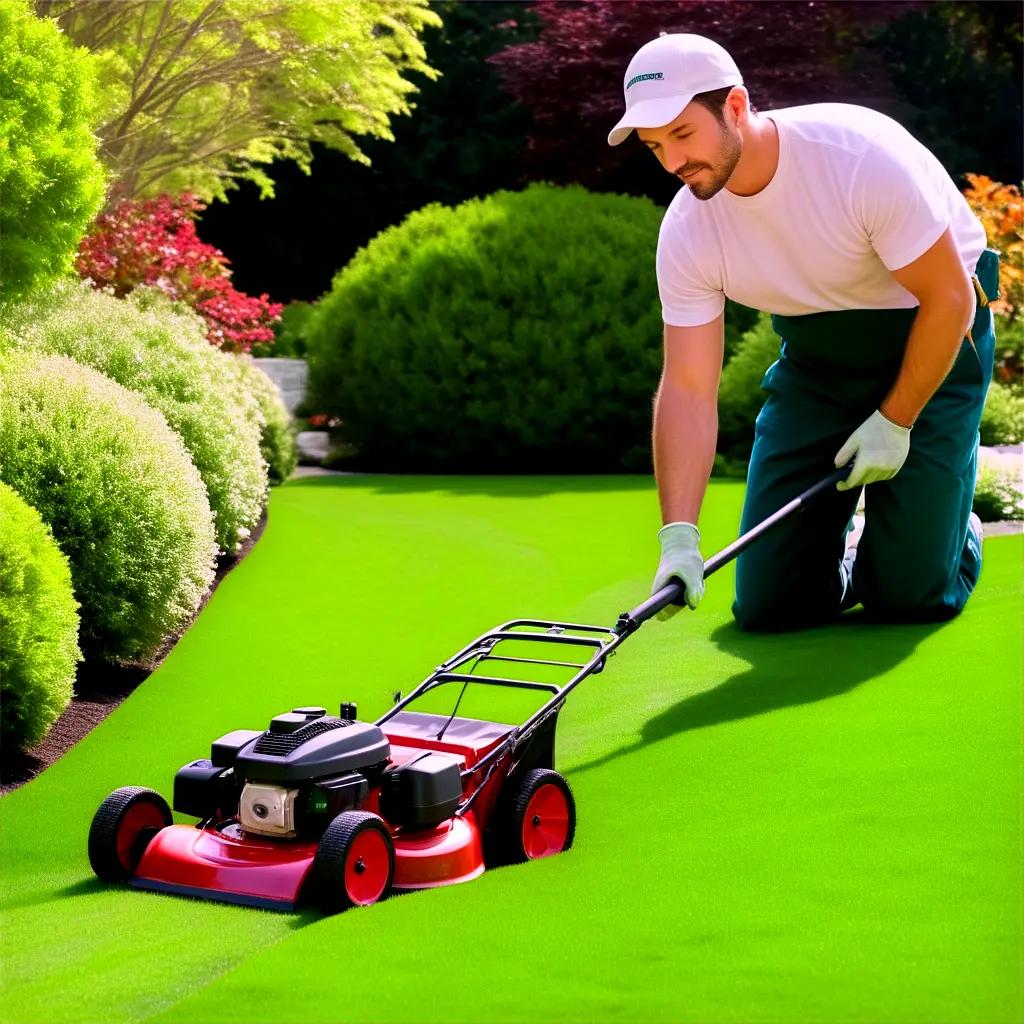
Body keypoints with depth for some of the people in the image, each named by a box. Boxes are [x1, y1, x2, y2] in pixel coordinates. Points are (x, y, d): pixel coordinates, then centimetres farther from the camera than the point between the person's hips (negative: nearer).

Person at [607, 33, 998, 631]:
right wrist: (679, 536, -26)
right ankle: (843, 548, 30)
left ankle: (956, 536, 25)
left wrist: (893, 422, -18)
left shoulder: (864, 157, -31)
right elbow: (688, 389, -16)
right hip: (813, 356, 4)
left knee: (909, 596, -9)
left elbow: (949, 297, -22)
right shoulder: (687, 233, -16)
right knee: (768, 605, -2)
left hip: (930, 340, -4)